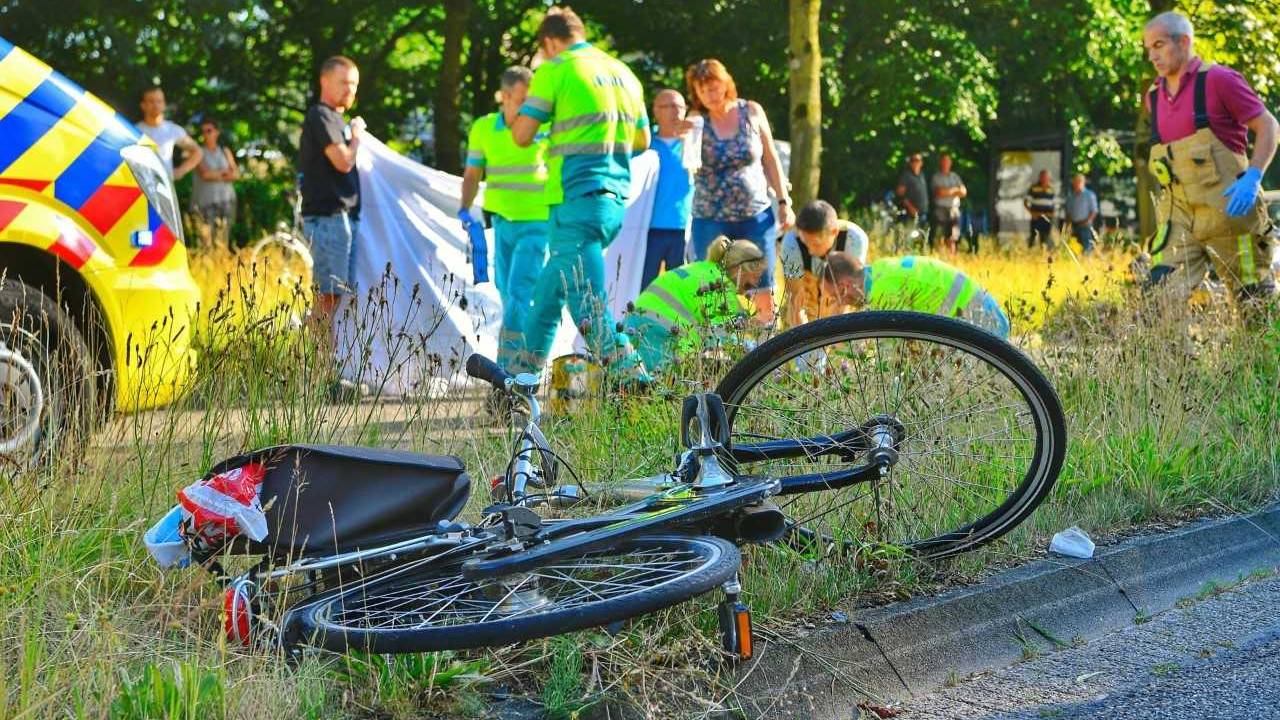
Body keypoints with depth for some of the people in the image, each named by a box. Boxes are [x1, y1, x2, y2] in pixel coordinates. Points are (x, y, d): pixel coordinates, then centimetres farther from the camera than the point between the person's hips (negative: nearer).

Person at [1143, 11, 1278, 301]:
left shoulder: (1218, 80, -6)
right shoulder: (1154, 96, 13)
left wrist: (1252, 177, -19)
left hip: (1227, 208, -5)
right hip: (1179, 213, 5)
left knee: (1255, 299, 4)